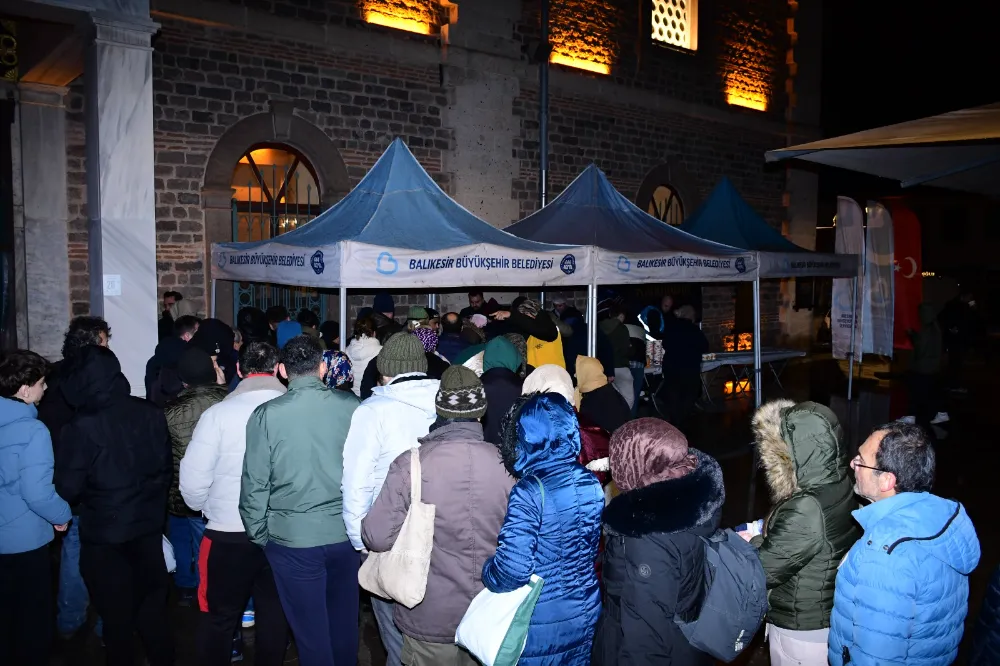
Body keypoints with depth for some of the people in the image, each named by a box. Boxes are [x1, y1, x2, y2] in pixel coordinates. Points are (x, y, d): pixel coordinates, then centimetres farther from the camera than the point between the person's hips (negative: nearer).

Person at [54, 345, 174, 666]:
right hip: (149, 527, 4)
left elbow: (67, 488, -16)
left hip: (105, 535, -3)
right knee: (152, 604, 21)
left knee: (116, 613, 16)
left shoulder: (82, 427, -22)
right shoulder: (151, 413, -10)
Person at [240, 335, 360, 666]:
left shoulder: (266, 415, -11)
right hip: (345, 532, 2)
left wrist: (259, 535, 7)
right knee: (344, 622, 20)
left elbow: (255, 484, -7)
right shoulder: (351, 406, -7)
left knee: (311, 629, 12)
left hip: (293, 539, -2)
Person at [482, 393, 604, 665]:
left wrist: (487, 571, -9)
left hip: (541, 625, -6)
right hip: (585, 615, 6)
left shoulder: (531, 491, -24)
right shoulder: (592, 483, -3)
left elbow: (513, 570, -28)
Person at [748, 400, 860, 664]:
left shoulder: (805, 512, -34)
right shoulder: (839, 487, -8)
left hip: (801, 631, -8)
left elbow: (763, 570, -23)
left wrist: (749, 543, -5)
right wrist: (768, 531, 1)